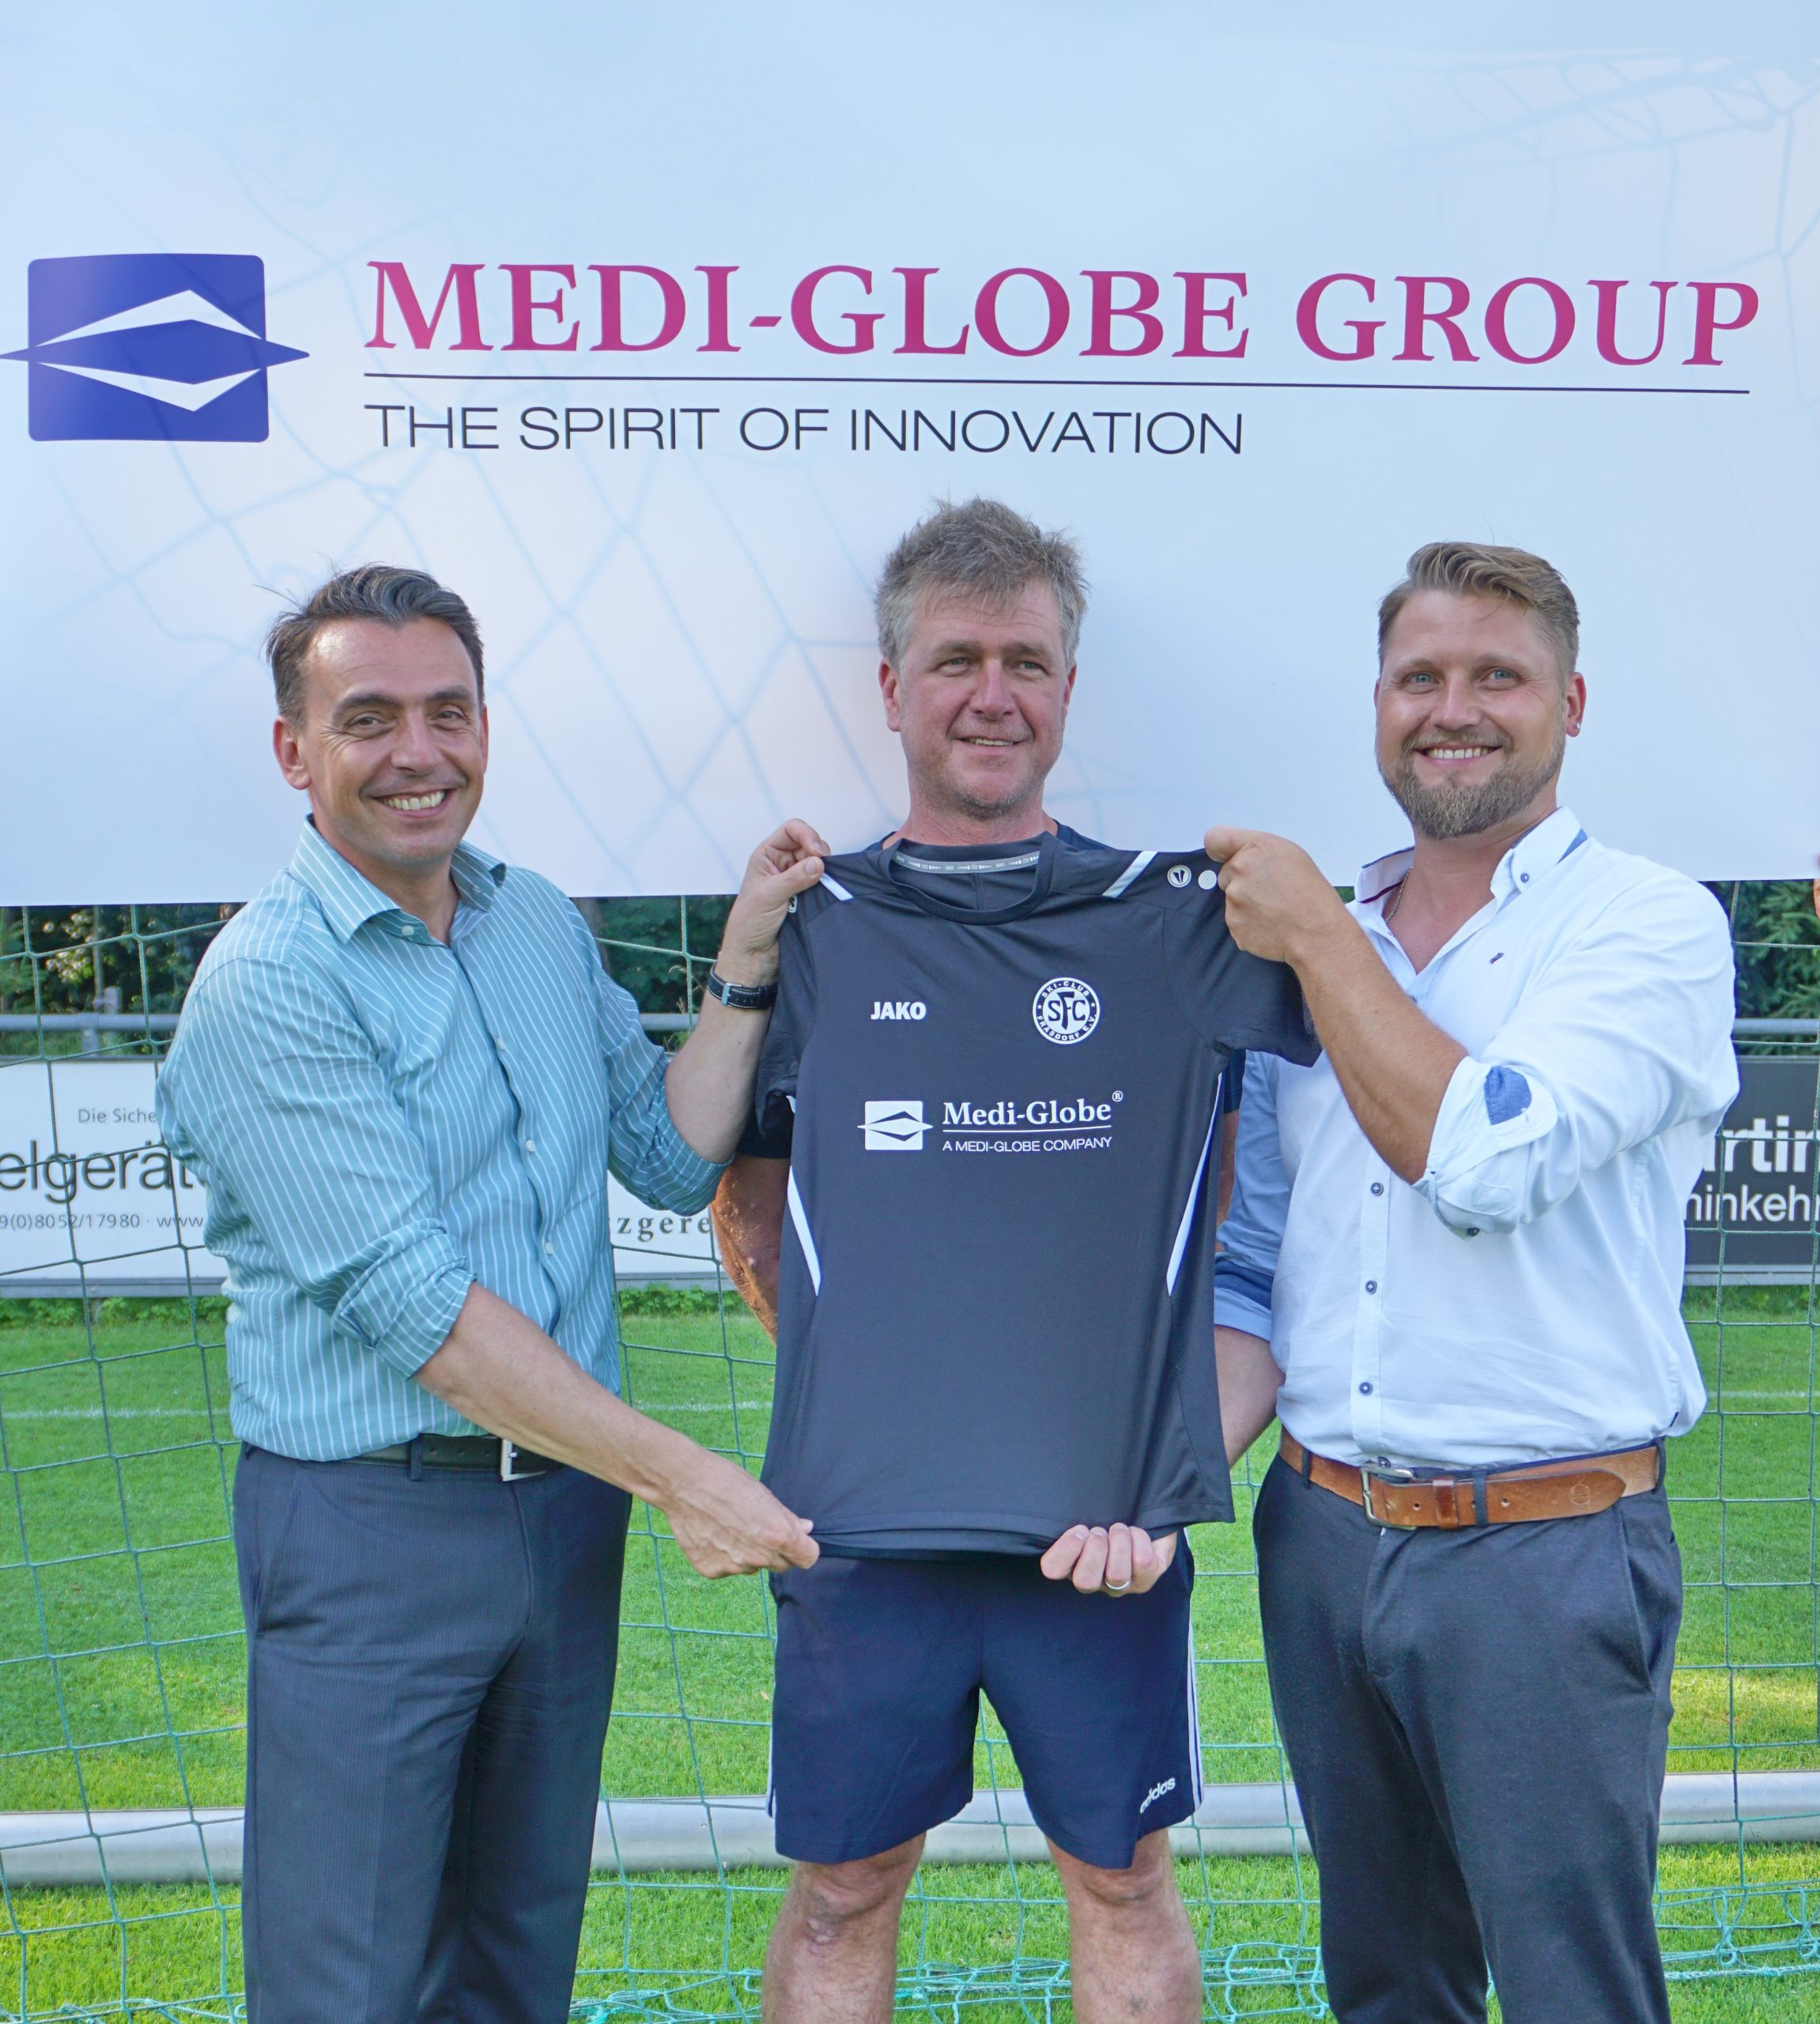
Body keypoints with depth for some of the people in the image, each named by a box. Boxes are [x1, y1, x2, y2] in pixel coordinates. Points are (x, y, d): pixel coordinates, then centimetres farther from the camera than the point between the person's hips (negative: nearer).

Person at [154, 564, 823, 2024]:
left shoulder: (540, 924, 8)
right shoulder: (268, 985, -15)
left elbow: (674, 1158, 11)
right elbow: (412, 1305, -20)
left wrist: (748, 959, -1)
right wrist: (680, 1476, -18)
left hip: (571, 1501, 7)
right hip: (370, 1531, -7)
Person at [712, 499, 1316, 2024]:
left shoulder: (1181, 919, 2)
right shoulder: (810, 930, 5)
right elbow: (748, 1198, 13)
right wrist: (853, 1367, 2)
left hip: (1114, 1521, 0)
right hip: (863, 1511, 1)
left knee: (1125, 1880, 13)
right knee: (842, 1892, 12)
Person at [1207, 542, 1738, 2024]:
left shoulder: (1652, 927, -7)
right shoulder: (1308, 952, 11)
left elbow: (1481, 1161, -22)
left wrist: (1316, 935, -11)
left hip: (1544, 1556, -5)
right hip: (1323, 1540, 6)